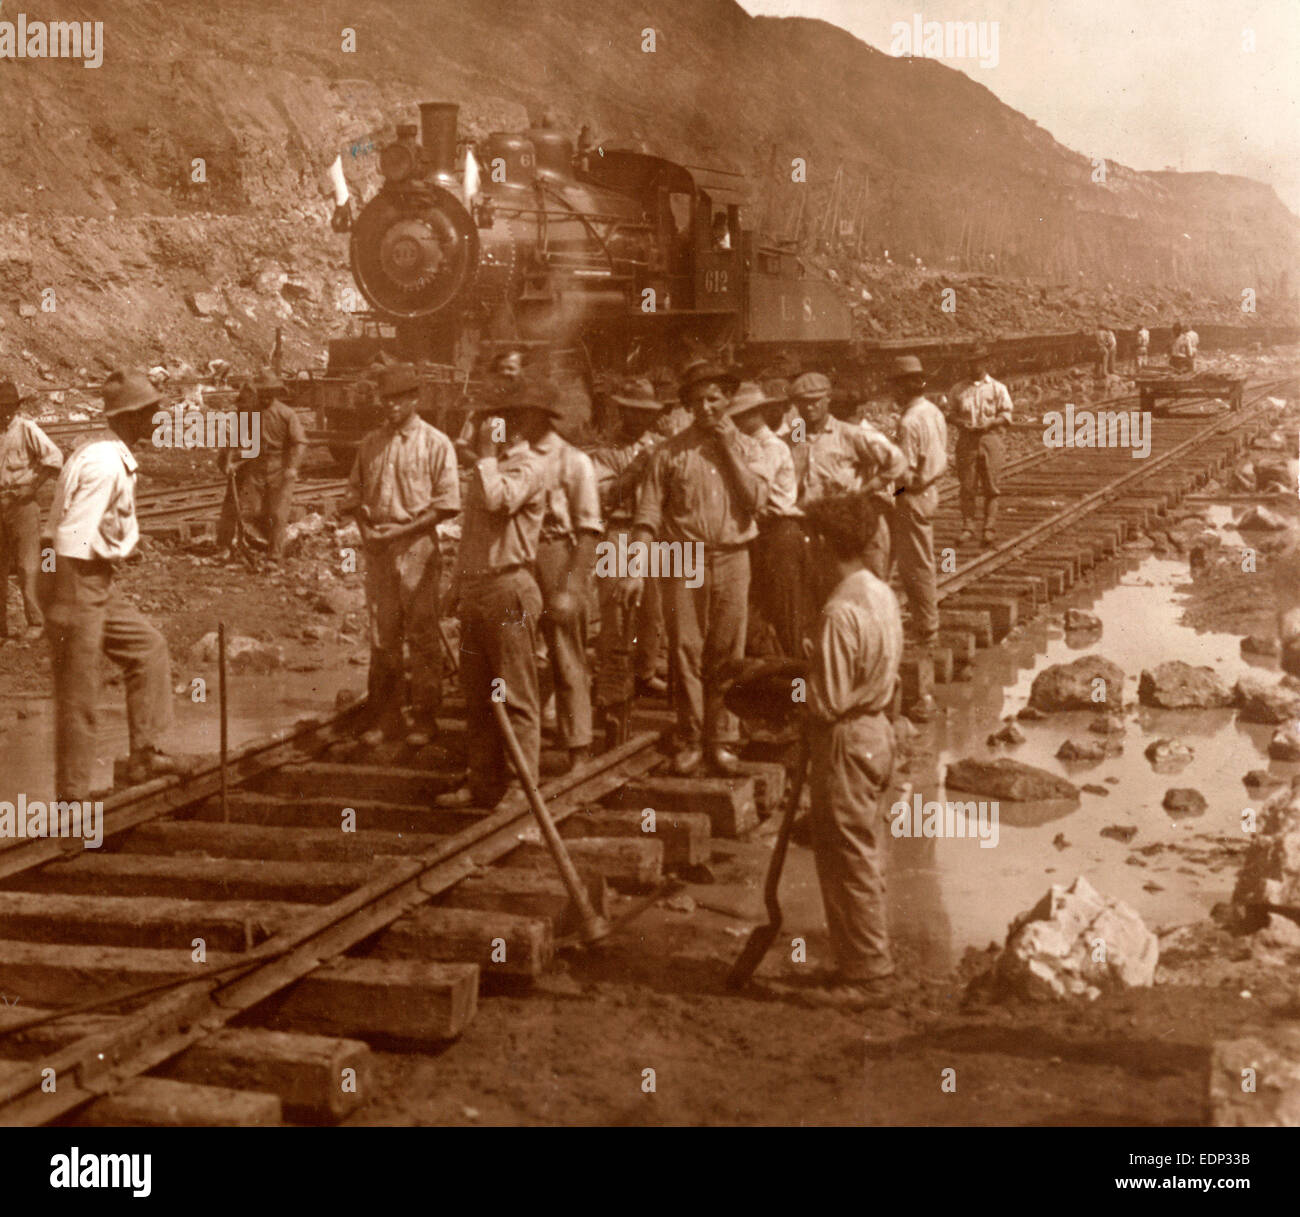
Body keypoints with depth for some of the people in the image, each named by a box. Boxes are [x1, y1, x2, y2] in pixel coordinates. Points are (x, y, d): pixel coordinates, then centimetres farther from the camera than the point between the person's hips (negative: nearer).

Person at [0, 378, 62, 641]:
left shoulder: (27, 429, -4)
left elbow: (54, 458, -10)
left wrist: (32, 488, -11)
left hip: (22, 504, -5)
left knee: (28, 566, -6)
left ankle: (36, 622, 1)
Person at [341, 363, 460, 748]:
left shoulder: (436, 443, -2)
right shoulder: (370, 444, 12)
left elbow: (446, 504, -7)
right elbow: (355, 493, 18)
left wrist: (399, 532, -13)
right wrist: (365, 528, -2)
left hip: (417, 547, -4)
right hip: (377, 549, 4)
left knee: (423, 637, 0)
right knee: (382, 636, 8)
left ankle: (425, 719, 8)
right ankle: (385, 717, 17)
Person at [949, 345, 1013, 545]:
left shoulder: (998, 388, 6)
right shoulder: (958, 389, 12)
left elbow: (1006, 416, 3)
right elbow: (952, 413, 13)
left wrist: (989, 424, -14)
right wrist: (961, 423, -9)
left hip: (990, 437, -2)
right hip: (966, 439, 2)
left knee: (990, 485, -1)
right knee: (966, 485, -1)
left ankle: (990, 527, 5)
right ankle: (968, 526, 6)